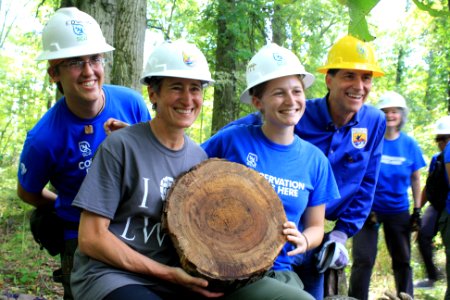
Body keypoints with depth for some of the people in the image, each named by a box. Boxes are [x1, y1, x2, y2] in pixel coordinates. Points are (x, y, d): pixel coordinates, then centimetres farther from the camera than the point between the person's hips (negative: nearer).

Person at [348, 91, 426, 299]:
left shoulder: (409, 144, 0)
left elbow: (415, 178, 8)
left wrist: (417, 209, 5)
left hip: (398, 211, 3)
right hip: (368, 209, -3)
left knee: (402, 261, 12)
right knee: (363, 260, -6)